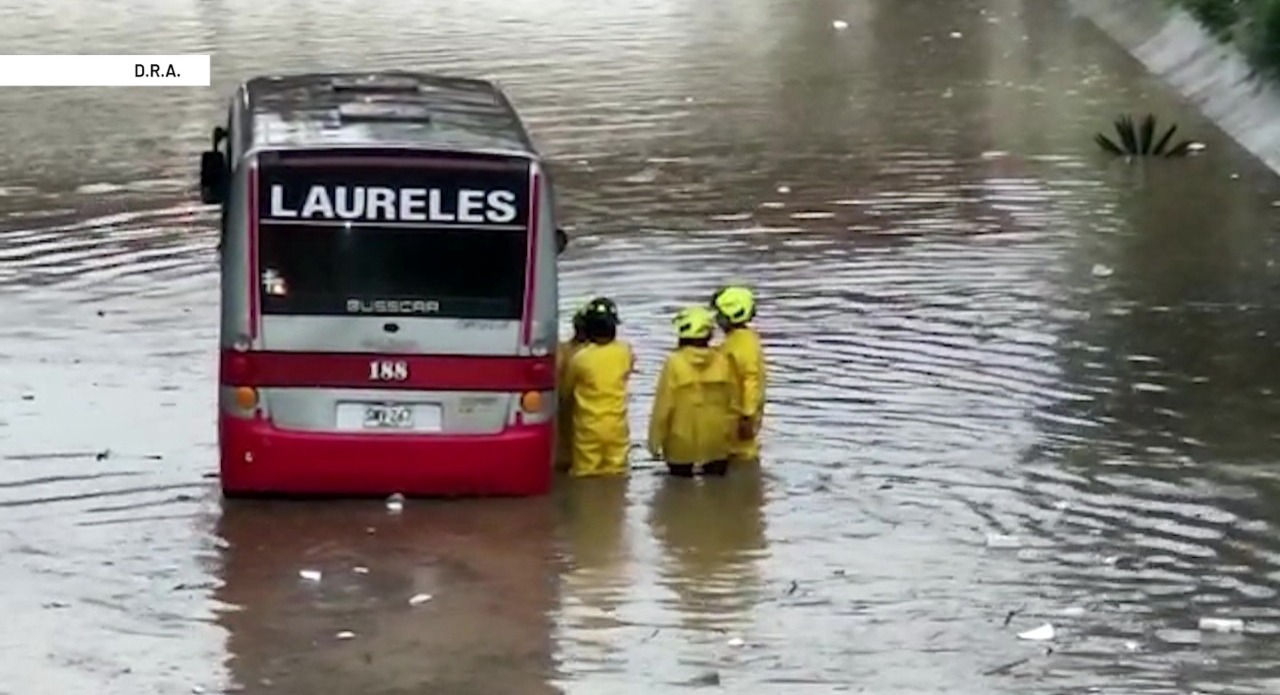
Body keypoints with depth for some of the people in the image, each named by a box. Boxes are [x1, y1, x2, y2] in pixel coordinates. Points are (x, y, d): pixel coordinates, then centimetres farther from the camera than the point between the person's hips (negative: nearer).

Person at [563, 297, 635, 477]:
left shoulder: (580, 358, -17)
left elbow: (567, 388, -1)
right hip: (616, 427, 3)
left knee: (585, 476, 6)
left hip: (588, 427, -2)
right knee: (615, 476, 11)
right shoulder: (625, 352, -9)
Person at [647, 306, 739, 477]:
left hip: (682, 445, -3)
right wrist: (729, 439, 16)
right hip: (716, 445, 3)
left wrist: (655, 441, -1)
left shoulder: (674, 363, -16)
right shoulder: (723, 362, -6)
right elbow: (733, 405, 1)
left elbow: (663, 406, -12)